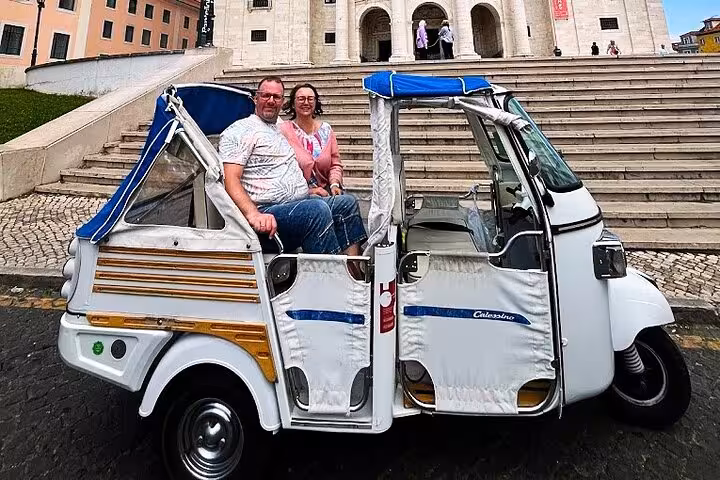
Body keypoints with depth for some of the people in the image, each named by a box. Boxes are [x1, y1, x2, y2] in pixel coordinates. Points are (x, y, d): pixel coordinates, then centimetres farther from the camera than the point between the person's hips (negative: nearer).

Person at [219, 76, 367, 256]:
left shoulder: (281, 130, 28)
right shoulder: (238, 131, -1)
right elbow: (231, 180, -15)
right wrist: (254, 215, -30)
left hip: (300, 202, 9)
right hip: (267, 212, -9)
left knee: (347, 203, -1)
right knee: (317, 209, -32)